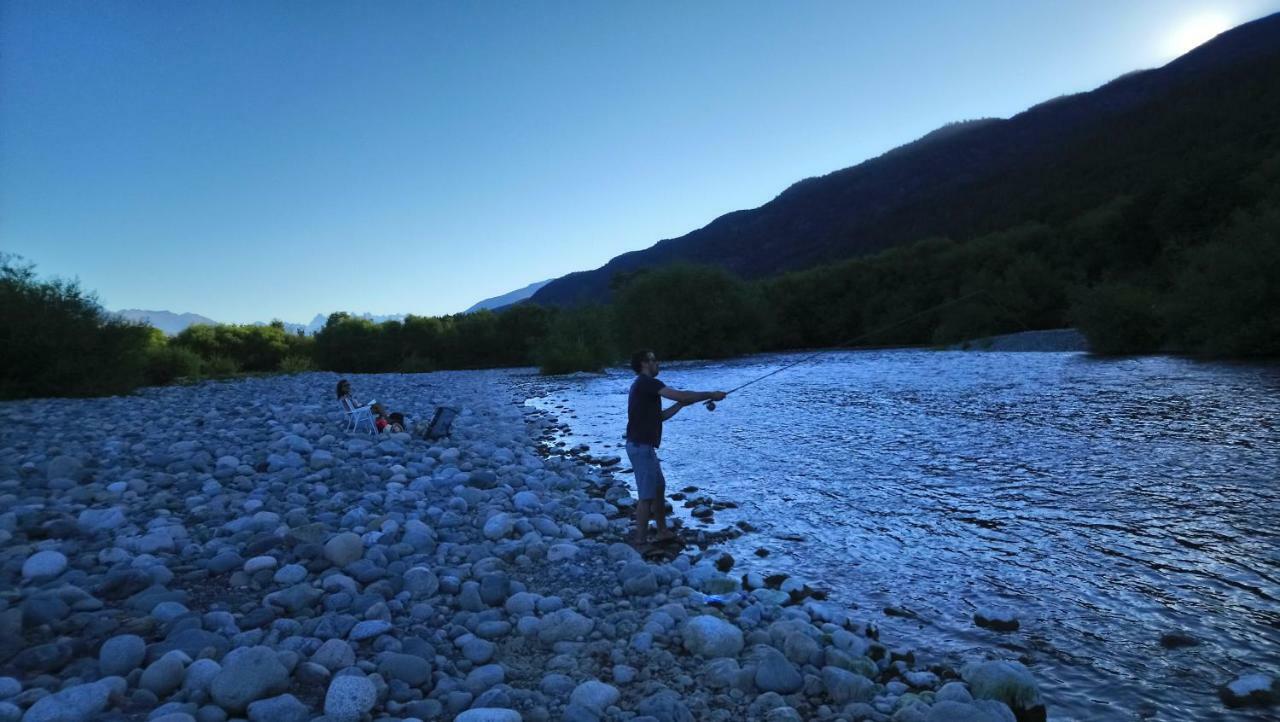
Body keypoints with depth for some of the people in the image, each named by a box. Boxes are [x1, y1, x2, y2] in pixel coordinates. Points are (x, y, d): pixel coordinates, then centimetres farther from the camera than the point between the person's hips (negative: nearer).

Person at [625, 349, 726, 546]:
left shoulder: (644, 385, 18)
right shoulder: (646, 383, -14)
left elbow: (659, 416, 20)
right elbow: (681, 395, -19)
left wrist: (681, 404, 10)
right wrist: (711, 395, -10)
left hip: (643, 446, 11)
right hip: (641, 447, -11)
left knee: (659, 488, 19)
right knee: (647, 496, -5)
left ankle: (663, 532, 29)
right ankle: (640, 542, 1)